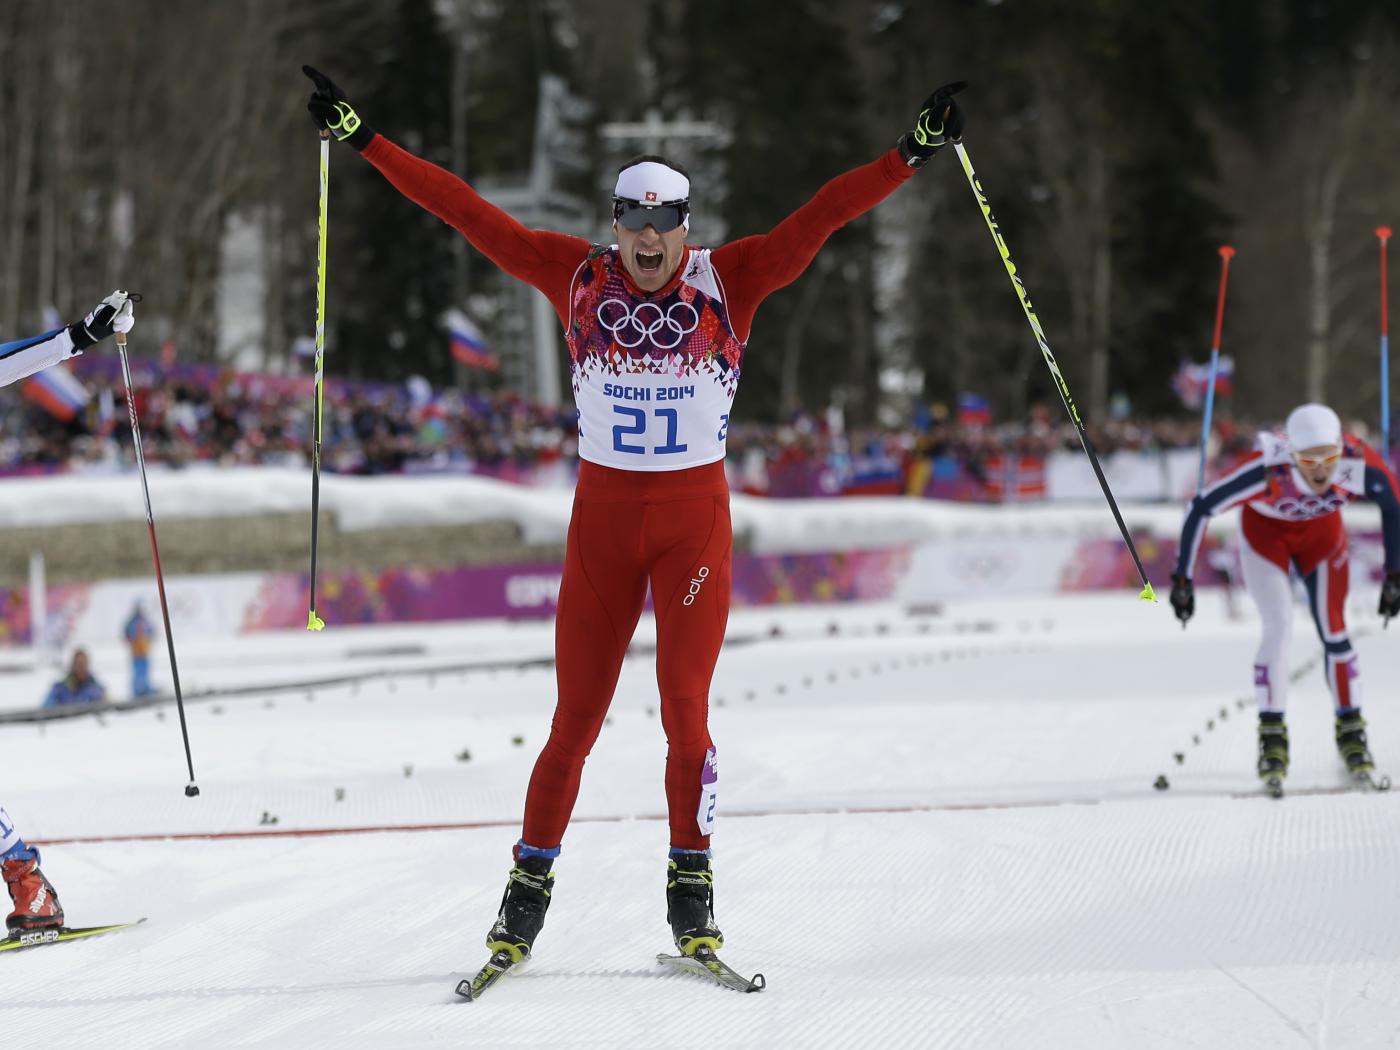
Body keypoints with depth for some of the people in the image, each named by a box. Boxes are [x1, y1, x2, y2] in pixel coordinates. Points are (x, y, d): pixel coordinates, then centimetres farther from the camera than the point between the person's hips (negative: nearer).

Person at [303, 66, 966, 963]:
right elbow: (471, 214, 0)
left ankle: (692, 885, 8)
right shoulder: (579, 276, -1)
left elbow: (822, 217, -9)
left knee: (686, 709, -5)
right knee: (577, 715, 2)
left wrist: (911, 156, -19)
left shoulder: (730, 280, -3)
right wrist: (367, 142, -1)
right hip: (603, 517, 1)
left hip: (697, 518, -1)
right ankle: (531, 883, 15)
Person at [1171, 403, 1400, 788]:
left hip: (1322, 529, 2)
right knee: (1278, 626, -14)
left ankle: (1351, 728, 18)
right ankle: (1272, 734, -3)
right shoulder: (1265, 471, -42)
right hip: (1265, 529, -2)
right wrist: (1181, 579, -24)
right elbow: (1201, 509, -29)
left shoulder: (1359, 464, -36)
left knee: (1333, 631, 1)